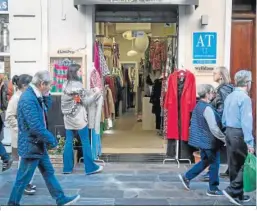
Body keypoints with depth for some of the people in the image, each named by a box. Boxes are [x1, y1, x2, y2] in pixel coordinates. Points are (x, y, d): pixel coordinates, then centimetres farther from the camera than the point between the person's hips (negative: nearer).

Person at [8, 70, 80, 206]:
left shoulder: (35, 96, 3)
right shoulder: (28, 99, -26)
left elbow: (46, 108, 19)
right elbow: (36, 126, -29)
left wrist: (46, 95, 0)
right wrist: (51, 139, -17)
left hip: (38, 144, 10)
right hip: (31, 145, -10)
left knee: (48, 172, 16)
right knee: (23, 178, 6)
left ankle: (61, 199, 27)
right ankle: (13, 203, 23)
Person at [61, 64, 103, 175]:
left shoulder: (65, 84, 7)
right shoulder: (77, 85, -14)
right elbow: (86, 102, -11)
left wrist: (91, 92, 12)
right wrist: (96, 93, 0)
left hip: (68, 117, 7)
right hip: (78, 117, -7)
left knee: (68, 141, 10)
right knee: (85, 142, 2)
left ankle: (67, 167, 14)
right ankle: (90, 167, 8)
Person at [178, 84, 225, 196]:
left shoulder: (198, 105, 7)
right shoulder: (207, 108, -21)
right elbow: (214, 128, -24)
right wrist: (225, 139, -13)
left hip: (202, 140, 9)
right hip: (209, 141, -9)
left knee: (205, 161, 21)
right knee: (214, 164, 5)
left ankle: (186, 177, 24)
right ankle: (213, 189, 16)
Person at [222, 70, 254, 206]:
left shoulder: (229, 97, 11)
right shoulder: (245, 98, -15)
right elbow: (246, 122, -20)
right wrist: (249, 142, -20)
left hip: (229, 132, 9)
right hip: (239, 134, -9)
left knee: (234, 164, 13)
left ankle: (238, 195, 23)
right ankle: (232, 190, -2)